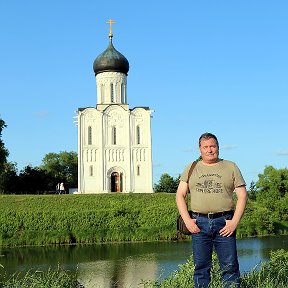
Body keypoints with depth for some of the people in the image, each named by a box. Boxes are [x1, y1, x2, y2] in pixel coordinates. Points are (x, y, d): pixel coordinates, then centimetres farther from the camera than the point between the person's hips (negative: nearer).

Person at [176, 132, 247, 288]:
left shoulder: (230, 167, 9)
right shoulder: (191, 169, 12)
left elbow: (242, 195, 5)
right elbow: (180, 195, 9)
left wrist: (235, 222, -6)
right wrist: (187, 220, -3)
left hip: (224, 223, -1)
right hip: (199, 223, 1)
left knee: (230, 267, -1)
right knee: (201, 267, 5)